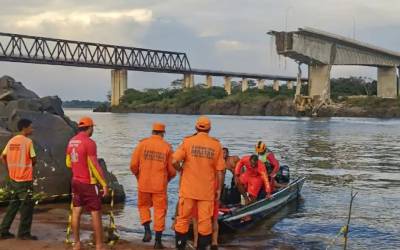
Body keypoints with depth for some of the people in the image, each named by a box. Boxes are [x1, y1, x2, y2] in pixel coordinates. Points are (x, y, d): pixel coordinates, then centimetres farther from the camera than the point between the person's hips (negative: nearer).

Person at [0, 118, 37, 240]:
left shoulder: (12, 141, 8)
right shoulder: (28, 141, -12)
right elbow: (33, 159, -11)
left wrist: (10, 169, 17)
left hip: (13, 178, 7)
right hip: (25, 179, -7)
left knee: (13, 205, 16)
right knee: (27, 206, 3)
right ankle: (24, 233, 6)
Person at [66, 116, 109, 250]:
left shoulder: (71, 142, 6)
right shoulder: (89, 143, -18)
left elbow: (69, 163, 16)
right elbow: (95, 166, -20)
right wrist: (104, 184, -15)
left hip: (76, 181, 8)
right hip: (89, 183, -8)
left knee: (76, 211, 10)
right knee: (96, 213, 0)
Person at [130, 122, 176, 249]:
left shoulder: (142, 144, -3)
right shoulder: (167, 147, -2)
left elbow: (133, 165, -4)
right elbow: (172, 170, -1)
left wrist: (138, 176, 16)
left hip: (144, 183, 1)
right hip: (160, 185, -1)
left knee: (143, 206, 22)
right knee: (160, 210, 9)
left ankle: (147, 230, 5)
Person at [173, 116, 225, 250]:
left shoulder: (188, 141, -4)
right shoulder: (216, 145, 0)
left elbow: (174, 161, -14)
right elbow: (219, 170, -1)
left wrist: (181, 169, 7)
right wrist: (219, 188, 7)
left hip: (188, 188, 0)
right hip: (207, 190, 0)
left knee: (183, 218, 10)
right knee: (205, 220, 7)